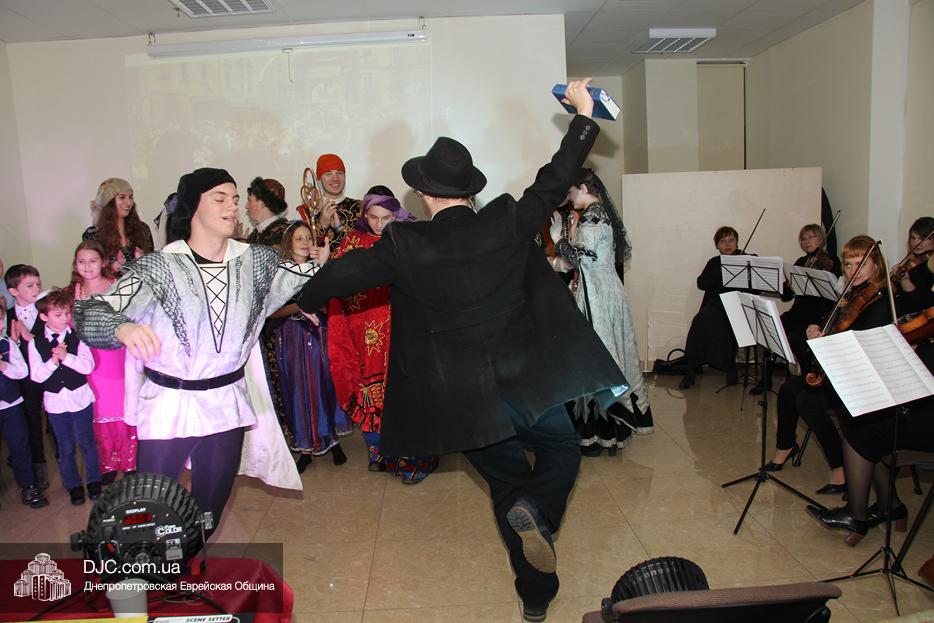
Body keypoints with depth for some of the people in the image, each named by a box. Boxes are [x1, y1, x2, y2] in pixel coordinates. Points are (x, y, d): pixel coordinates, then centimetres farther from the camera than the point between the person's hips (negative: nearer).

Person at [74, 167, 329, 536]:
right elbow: (90, 312, -16)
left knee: (211, 508, 17)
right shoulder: (158, 267, -8)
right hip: (167, 407, -3)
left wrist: (319, 262, -10)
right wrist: (124, 327, -39)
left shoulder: (255, 261, 2)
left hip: (227, 406, 3)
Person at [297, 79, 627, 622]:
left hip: (463, 398, 1)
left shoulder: (405, 246, -9)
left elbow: (343, 275, 0)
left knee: (508, 482, 19)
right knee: (562, 452, 24)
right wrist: (583, 115, 17)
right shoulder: (507, 223, -7)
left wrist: (306, 302, 22)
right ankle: (534, 511, -8)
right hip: (526, 381, 0)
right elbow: (555, 182, 4)